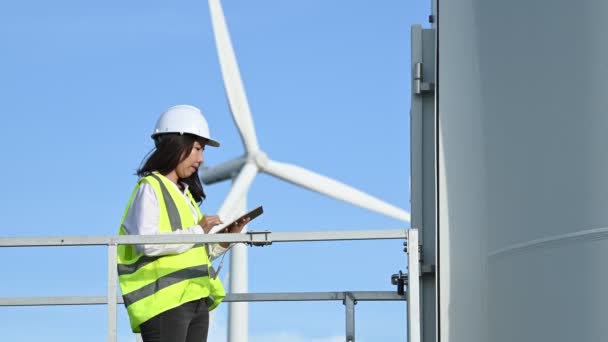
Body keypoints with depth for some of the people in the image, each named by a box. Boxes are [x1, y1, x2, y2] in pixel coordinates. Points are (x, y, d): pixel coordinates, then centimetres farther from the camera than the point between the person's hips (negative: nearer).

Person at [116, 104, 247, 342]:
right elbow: (147, 242, -20)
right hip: (164, 301, -9)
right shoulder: (150, 188, -4)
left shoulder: (185, 193, 22)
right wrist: (197, 231, -15)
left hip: (196, 300, 9)